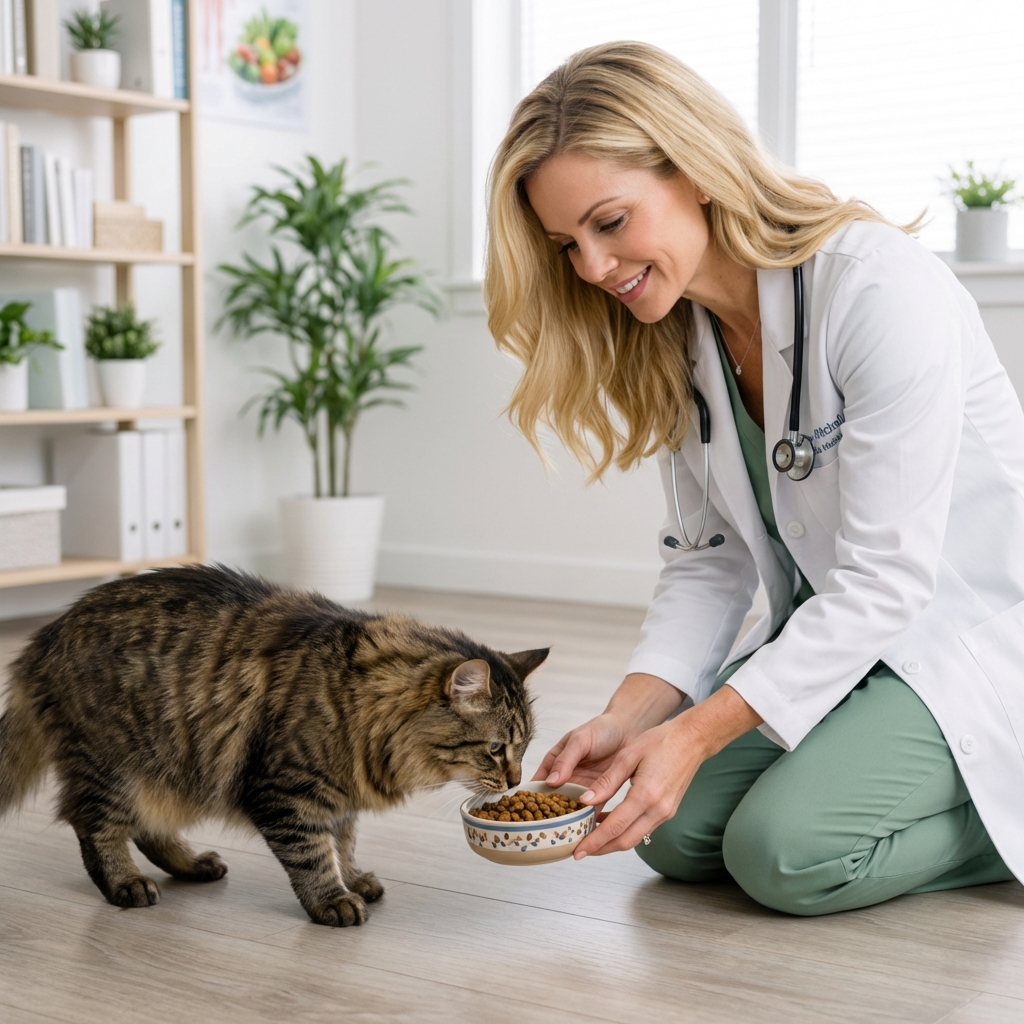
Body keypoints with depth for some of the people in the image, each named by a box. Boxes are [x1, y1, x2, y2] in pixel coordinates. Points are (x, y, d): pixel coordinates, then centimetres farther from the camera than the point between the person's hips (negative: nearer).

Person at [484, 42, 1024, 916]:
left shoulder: (886, 292, -25)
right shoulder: (670, 339, -1)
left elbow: (885, 578, -25)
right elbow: (709, 562, -1)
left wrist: (695, 733, -28)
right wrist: (629, 718, -17)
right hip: (832, 636, 7)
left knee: (783, 850, -24)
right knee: (676, 833, -8)